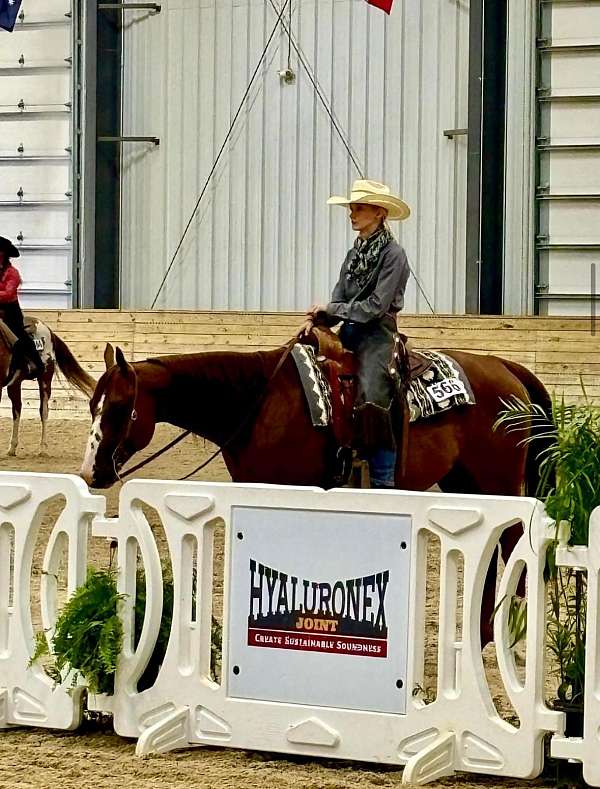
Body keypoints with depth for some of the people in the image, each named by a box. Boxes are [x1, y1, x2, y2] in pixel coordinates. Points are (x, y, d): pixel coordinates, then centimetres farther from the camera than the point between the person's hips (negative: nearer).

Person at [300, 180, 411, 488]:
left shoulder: (393, 254, -6)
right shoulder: (354, 254, 16)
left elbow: (376, 306, -13)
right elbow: (338, 303, 13)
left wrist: (331, 309, -8)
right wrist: (317, 319, -7)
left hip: (377, 336, -8)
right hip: (348, 333, 8)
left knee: (371, 400, -29)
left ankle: (383, 483, -25)